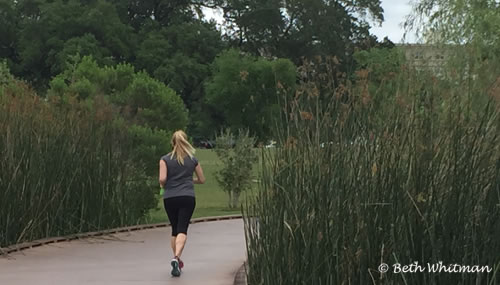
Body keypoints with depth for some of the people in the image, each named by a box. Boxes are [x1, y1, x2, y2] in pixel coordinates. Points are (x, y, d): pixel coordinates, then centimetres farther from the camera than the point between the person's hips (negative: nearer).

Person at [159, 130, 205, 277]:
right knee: (182, 229, -8)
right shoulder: (193, 159, 8)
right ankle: (176, 258, -31)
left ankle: (177, 260, 23)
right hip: (187, 197, -1)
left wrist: (163, 186, 11)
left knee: (175, 229, 16)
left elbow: (162, 179, -10)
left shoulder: (165, 159, 2)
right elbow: (202, 180, 15)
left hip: (169, 198, 1)